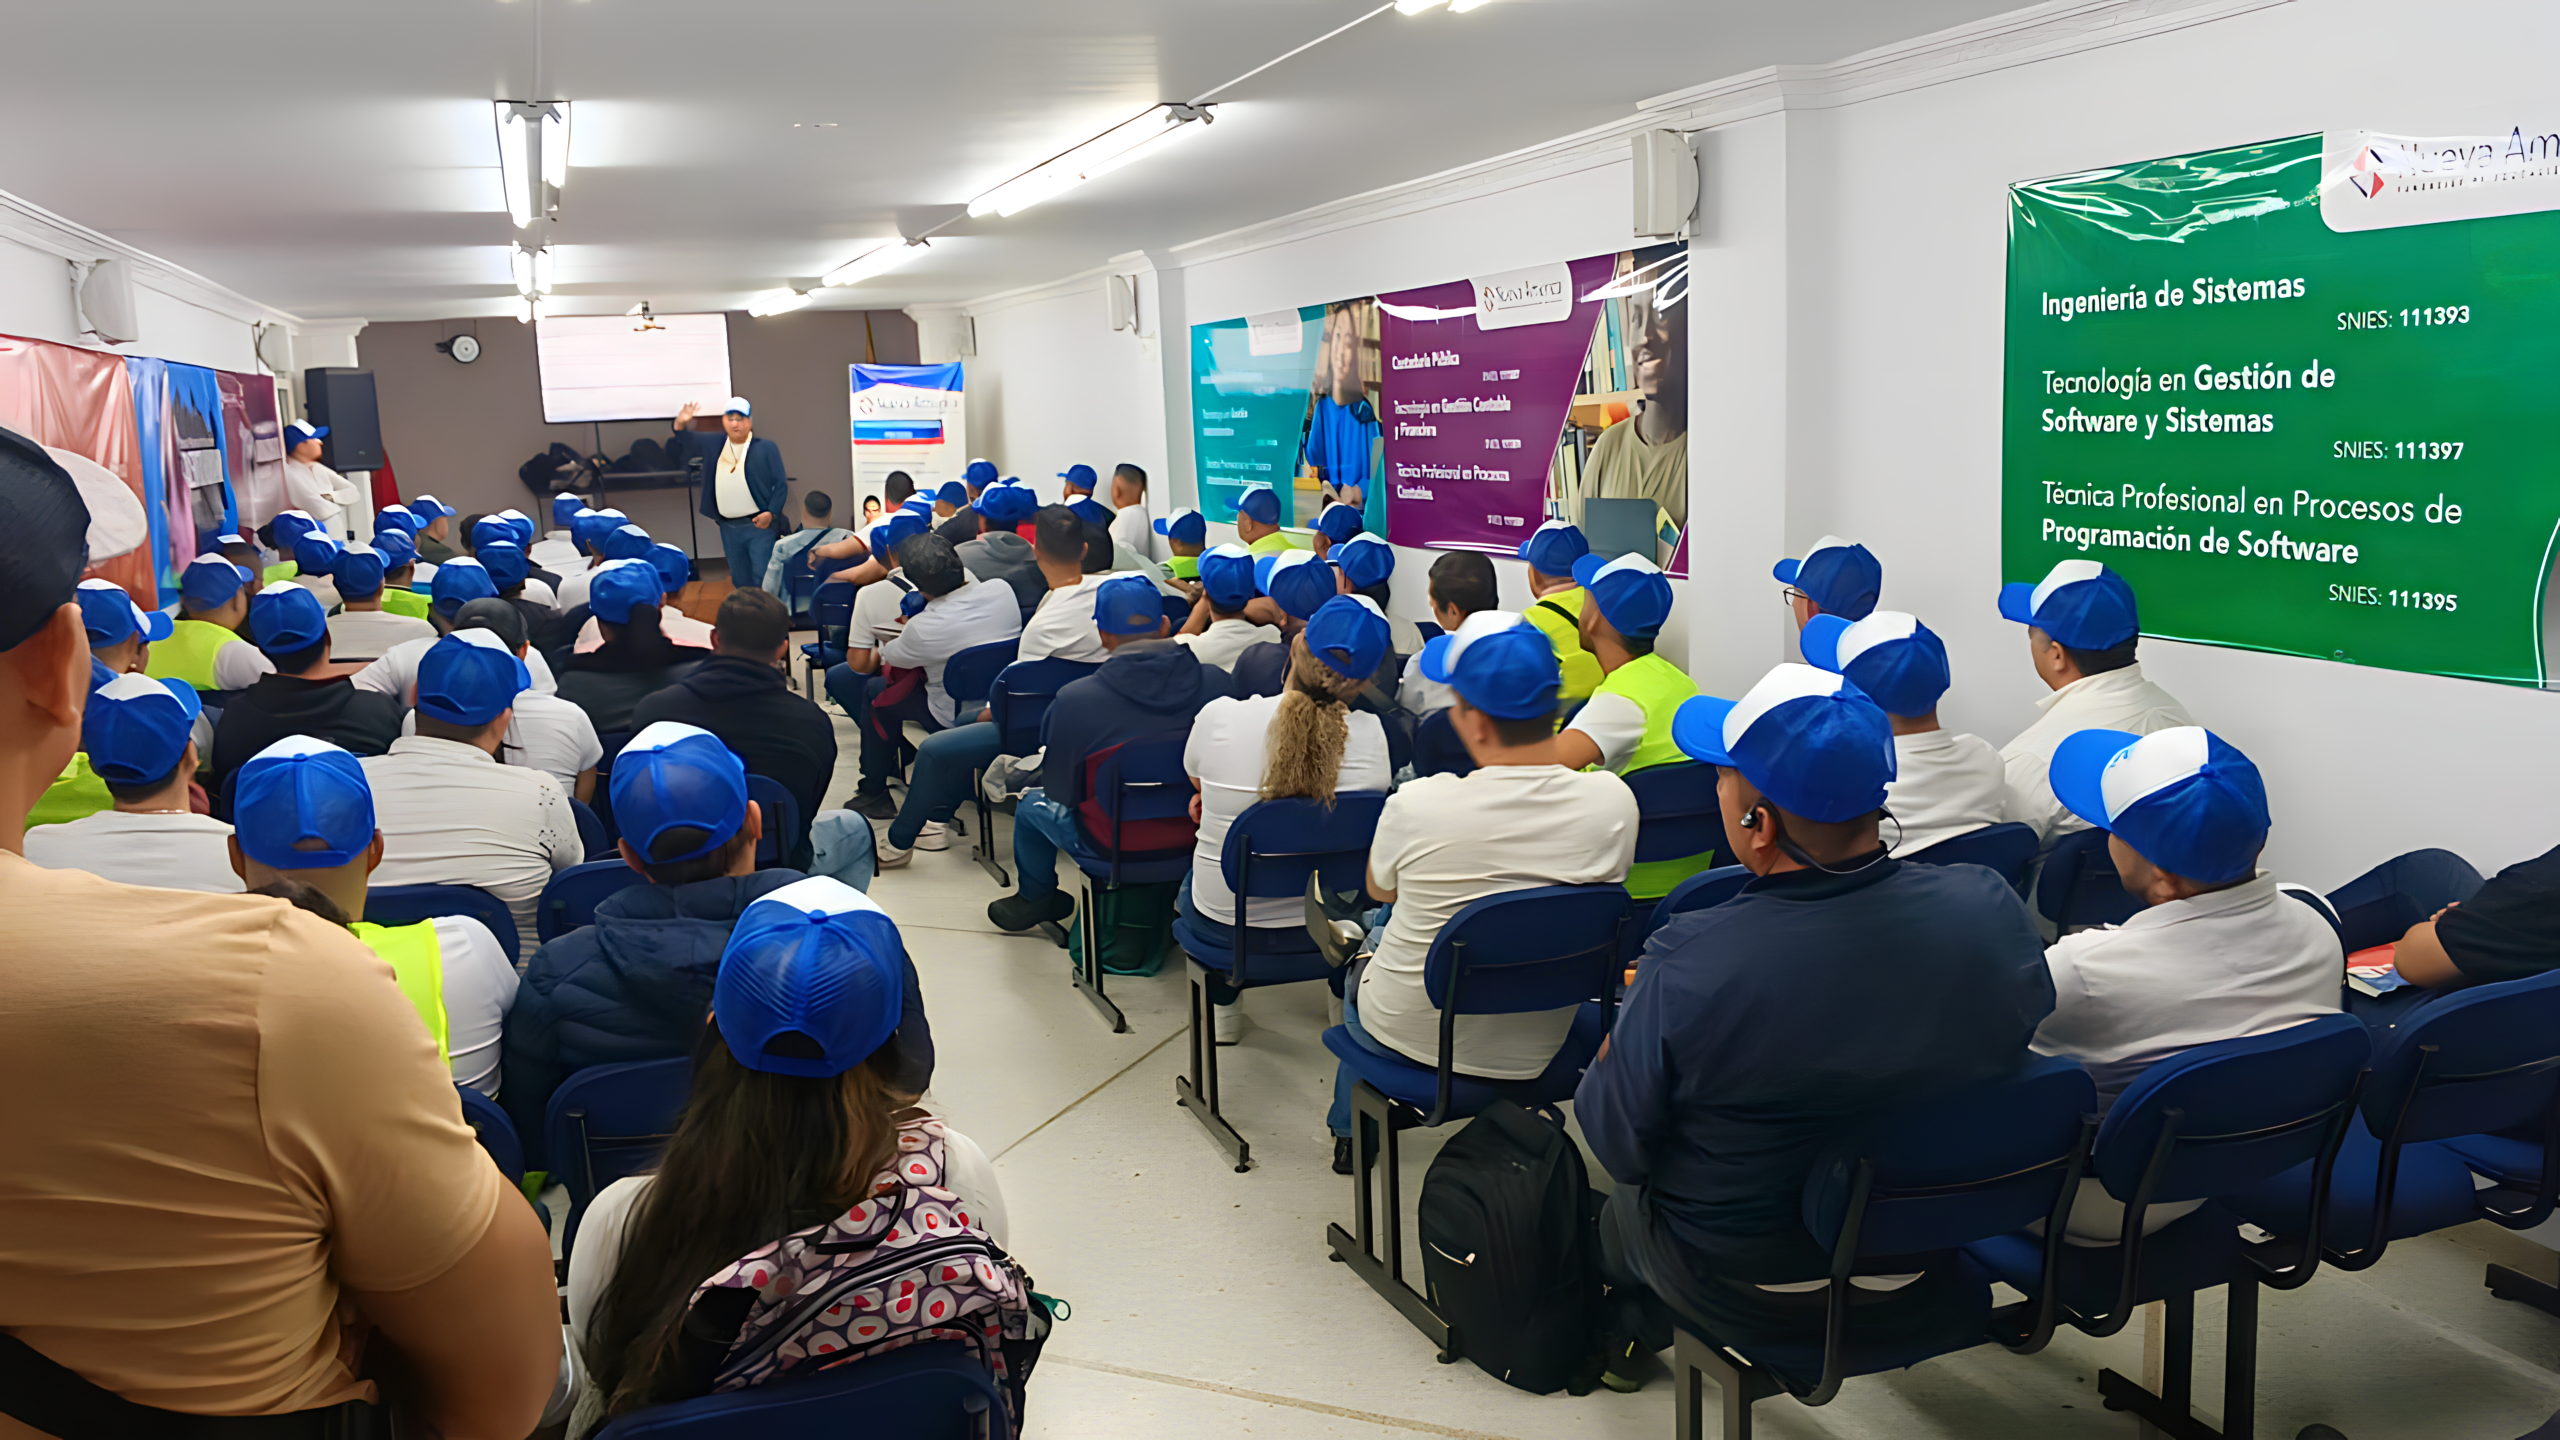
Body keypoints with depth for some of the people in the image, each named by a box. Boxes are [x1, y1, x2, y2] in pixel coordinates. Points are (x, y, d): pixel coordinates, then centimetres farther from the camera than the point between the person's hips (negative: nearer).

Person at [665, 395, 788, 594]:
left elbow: (781, 484, -3)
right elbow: (675, 452, 11)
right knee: (740, 582, 14)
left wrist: (771, 513, -17)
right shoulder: (712, 444, 8)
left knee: (764, 579, -8)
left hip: (759, 524, -5)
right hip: (728, 527, 5)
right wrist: (680, 426, -9)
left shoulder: (766, 447, -3)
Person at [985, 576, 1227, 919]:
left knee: (1031, 803, 27)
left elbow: (1059, 789, -9)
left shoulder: (1073, 699, -21)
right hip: (1195, 835, 3)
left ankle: (1033, 900, 51)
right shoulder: (1217, 684, -15)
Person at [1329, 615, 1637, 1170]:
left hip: (1409, 1039, -3)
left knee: (1366, 950, 32)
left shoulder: (1417, 805, -26)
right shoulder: (1614, 801, -19)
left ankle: (1351, 1133, 49)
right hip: (1538, 1051, 3)